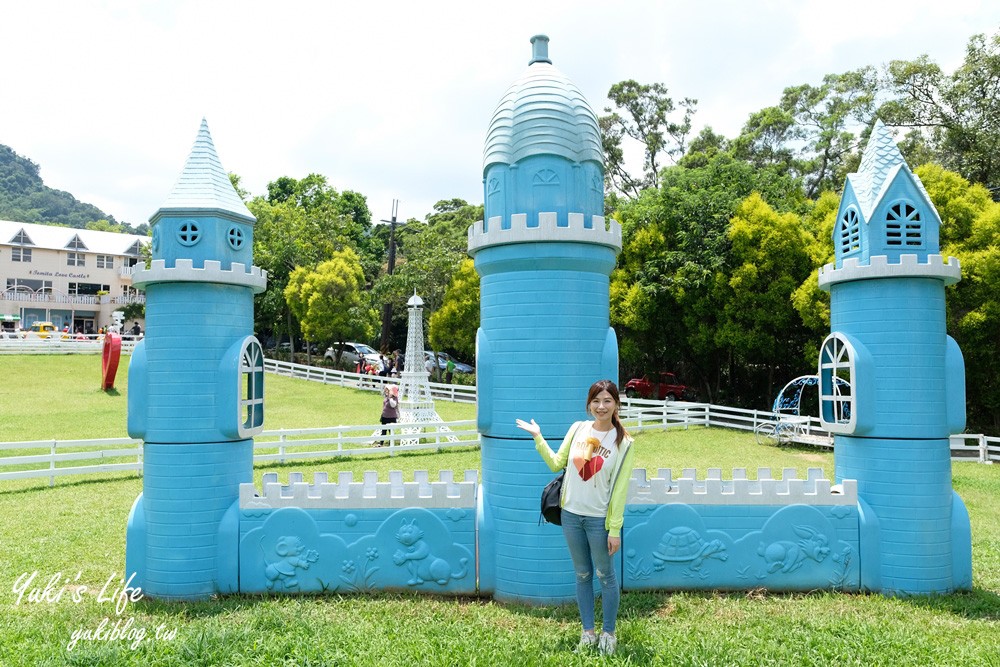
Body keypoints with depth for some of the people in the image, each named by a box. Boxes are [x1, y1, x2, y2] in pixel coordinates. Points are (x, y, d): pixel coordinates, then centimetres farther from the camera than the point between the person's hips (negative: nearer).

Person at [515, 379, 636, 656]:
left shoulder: (623, 443, -10)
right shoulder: (577, 429, -1)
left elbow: (619, 489, -10)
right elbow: (556, 464, 8)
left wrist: (615, 530, -10)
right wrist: (538, 437, 0)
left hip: (599, 519, -3)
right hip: (571, 515, 3)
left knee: (605, 576, 10)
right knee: (582, 575, 15)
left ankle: (608, 634, 29)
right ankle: (588, 632, 30)